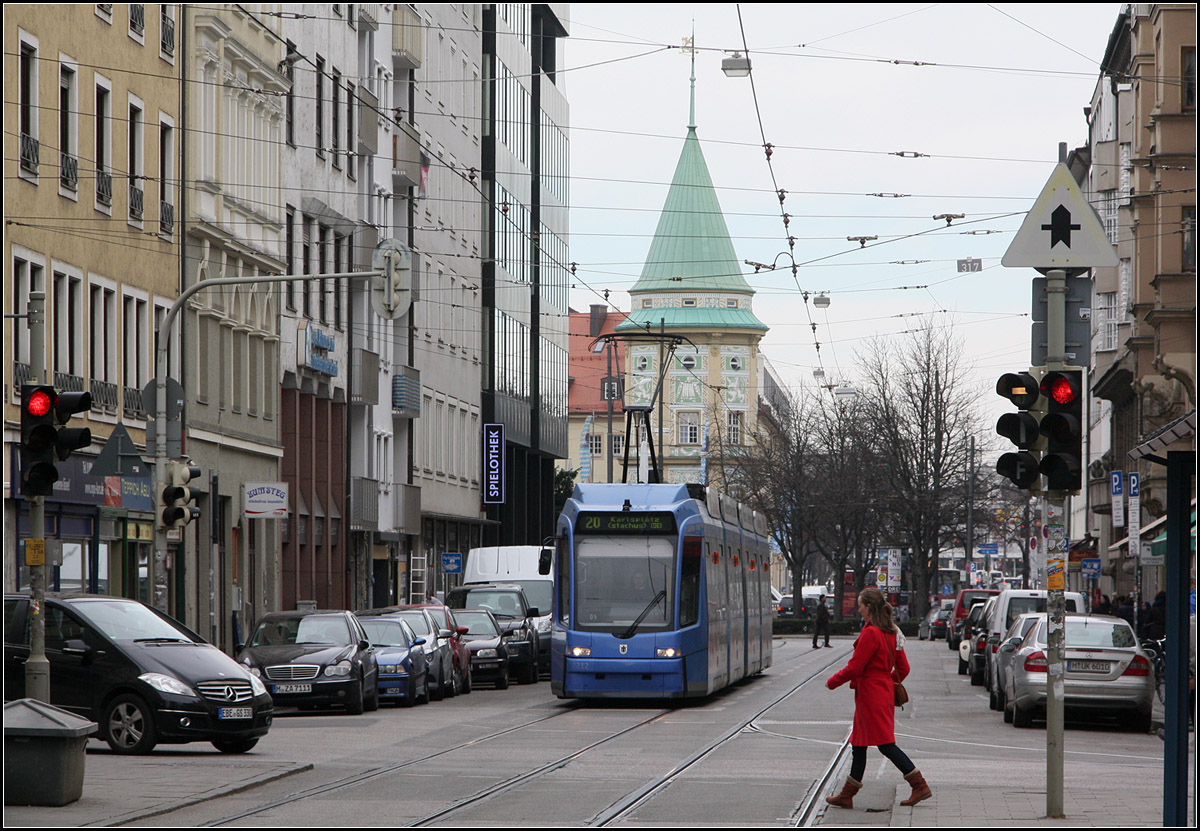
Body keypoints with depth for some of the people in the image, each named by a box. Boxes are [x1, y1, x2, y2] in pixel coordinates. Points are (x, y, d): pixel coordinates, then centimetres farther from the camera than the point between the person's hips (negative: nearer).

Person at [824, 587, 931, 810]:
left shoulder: (870, 633, -17)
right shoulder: (891, 633, 10)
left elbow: (854, 668, -17)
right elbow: (903, 668, 13)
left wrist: (832, 682, -3)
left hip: (871, 695, -10)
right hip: (884, 692, 10)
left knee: (886, 744, -7)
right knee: (858, 745, 14)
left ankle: (920, 786, -9)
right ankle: (847, 795, 19)